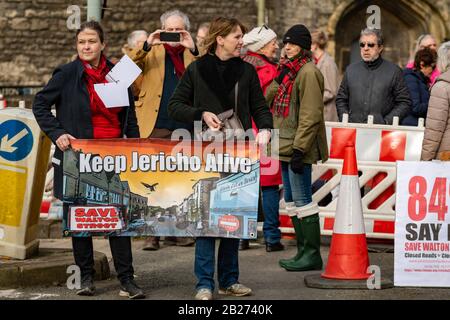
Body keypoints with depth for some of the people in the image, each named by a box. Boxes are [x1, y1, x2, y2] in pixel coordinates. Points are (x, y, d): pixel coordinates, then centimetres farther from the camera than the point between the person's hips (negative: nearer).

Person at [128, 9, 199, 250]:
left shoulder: (193, 55, 12)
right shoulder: (152, 52, 8)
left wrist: (193, 50, -13)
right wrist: (146, 45, -16)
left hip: (185, 127, 2)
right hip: (156, 125, -2)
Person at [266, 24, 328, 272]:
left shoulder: (308, 72, -13)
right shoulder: (288, 70, 17)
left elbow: (310, 115, -19)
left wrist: (299, 148, -22)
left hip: (298, 148, -10)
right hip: (287, 148, 10)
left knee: (302, 201, -7)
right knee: (292, 202, 13)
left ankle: (312, 255, 0)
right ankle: (303, 252, 21)